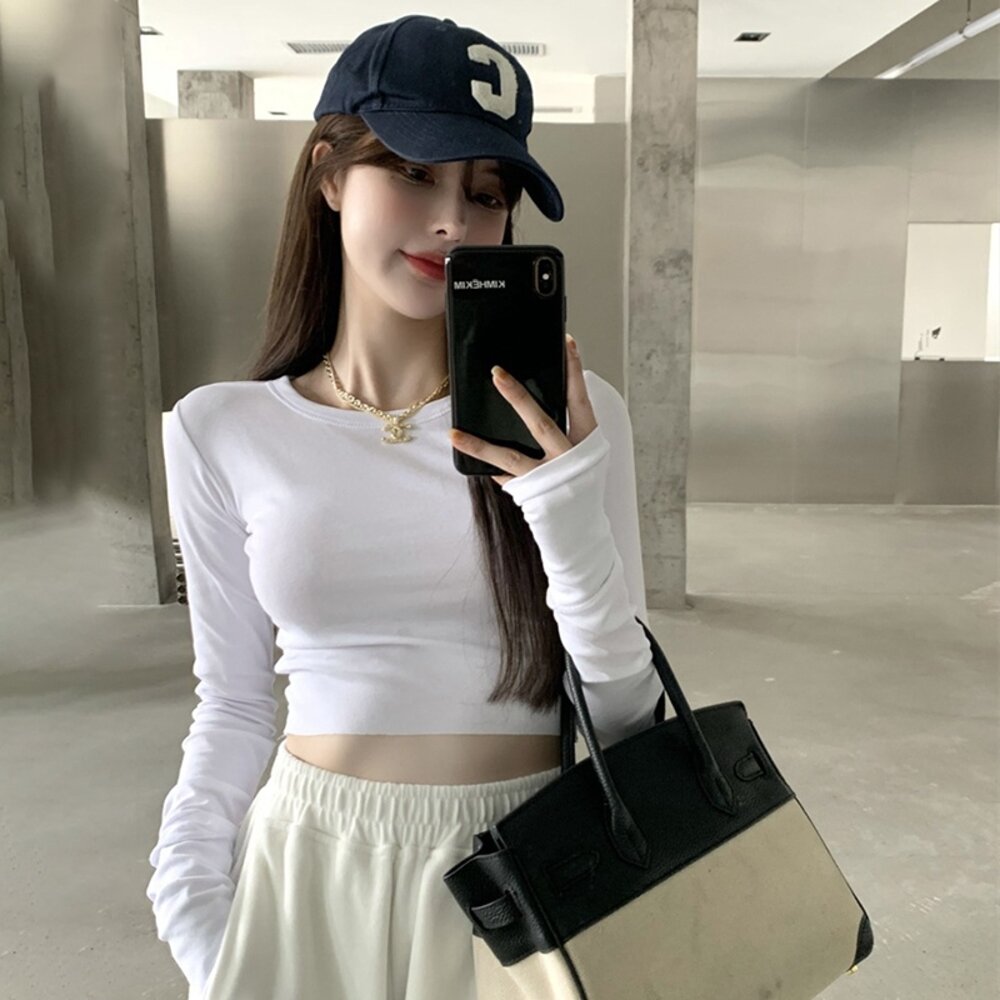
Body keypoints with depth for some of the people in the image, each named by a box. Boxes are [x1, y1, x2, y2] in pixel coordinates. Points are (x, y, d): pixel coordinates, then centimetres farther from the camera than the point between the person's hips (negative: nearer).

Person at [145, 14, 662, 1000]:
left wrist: (573, 527, -22)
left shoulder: (569, 415, -10)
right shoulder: (220, 432, -6)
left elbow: (625, 723, -8)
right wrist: (196, 919, 0)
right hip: (312, 871, 1)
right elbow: (233, 704, 3)